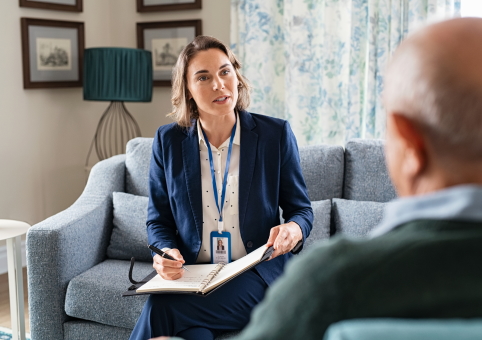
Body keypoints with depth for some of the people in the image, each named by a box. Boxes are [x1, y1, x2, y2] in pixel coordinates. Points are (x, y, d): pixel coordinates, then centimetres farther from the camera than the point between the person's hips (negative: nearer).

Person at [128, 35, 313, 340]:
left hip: (256, 277, -2)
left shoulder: (276, 134, -2)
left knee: (161, 308, -28)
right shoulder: (168, 141, 4)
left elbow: (301, 209, 6)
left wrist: (294, 230, -19)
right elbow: (159, 221, 9)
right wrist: (165, 253, -14)